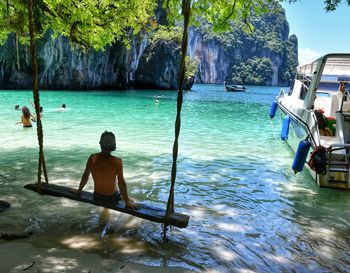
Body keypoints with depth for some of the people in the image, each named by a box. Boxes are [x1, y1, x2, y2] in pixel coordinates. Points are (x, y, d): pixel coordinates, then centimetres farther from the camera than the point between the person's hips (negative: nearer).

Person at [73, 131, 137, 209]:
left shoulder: (92, 158, -12)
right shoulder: (117, 161, -24)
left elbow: (85, 176, 1)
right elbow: (121, 182, -21)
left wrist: (79, 190, 17)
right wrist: (127, 202, -12)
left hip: (97, 197, 5)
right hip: (112, 198, -4)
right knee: (130, 201, 22)